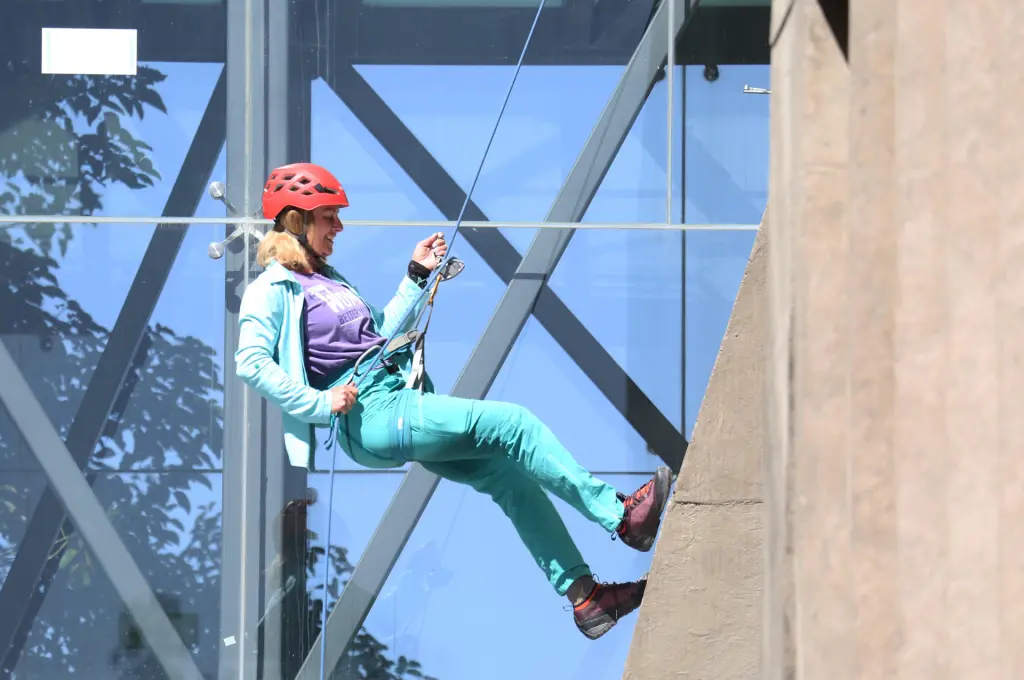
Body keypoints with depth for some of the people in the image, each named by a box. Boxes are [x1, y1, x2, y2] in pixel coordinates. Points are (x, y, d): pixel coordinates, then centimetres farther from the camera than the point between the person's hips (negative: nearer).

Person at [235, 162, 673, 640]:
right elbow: (251, 362, -16)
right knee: (512, 423, -16)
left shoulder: (329, 279, 25)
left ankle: (584, 595, -5)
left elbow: (384, 332, 33)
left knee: (508, 472, -4)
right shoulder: (272, 290, -1)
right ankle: (620, 515, -14)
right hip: (369, 415, -9)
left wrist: (417, 276, 24)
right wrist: (319, 403, -20)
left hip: (399, 400, 9)